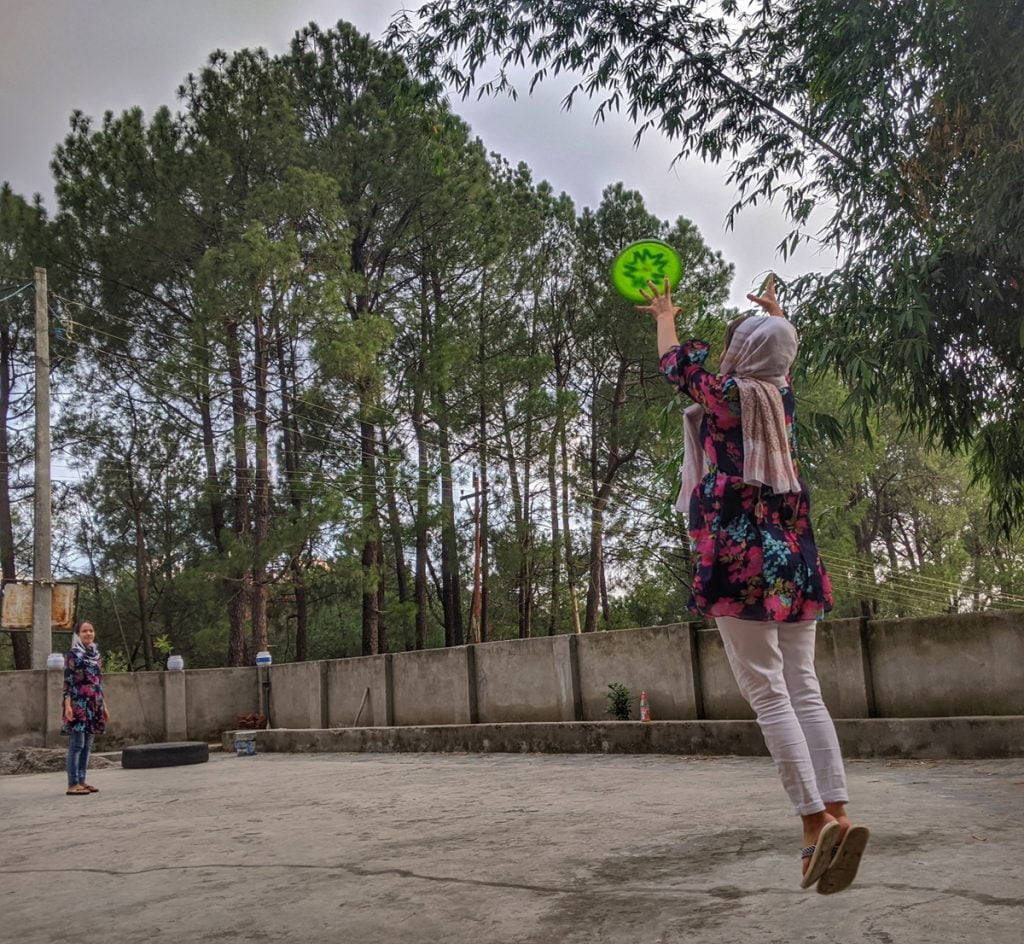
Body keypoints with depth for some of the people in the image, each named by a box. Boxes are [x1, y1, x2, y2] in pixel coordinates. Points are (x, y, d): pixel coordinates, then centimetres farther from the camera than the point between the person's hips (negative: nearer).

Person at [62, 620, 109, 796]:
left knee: (87, 745, 8)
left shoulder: (96, 655, 15)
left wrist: (104, 706, 18)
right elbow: (67, 682, -9)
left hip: (93, 707, 7)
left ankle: (81, 781, 13)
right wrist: (67, 705, -18)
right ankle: (72, 785, -5)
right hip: (79, 706, -7)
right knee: (76, 745, -7)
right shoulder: (73, 655, -4)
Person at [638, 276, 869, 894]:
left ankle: (816, 822, -15)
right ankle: (838, 815, -3)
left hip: (739, 557, -6)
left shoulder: (723, 394, 0)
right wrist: (776, 318, 58)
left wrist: (665, 315, 39)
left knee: (768, 693, -9)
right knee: (804, 689, 5)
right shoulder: (782, 396, 14)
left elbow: (675, 362, 19)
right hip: (792, 553, 6)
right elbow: (778, 363, 38)